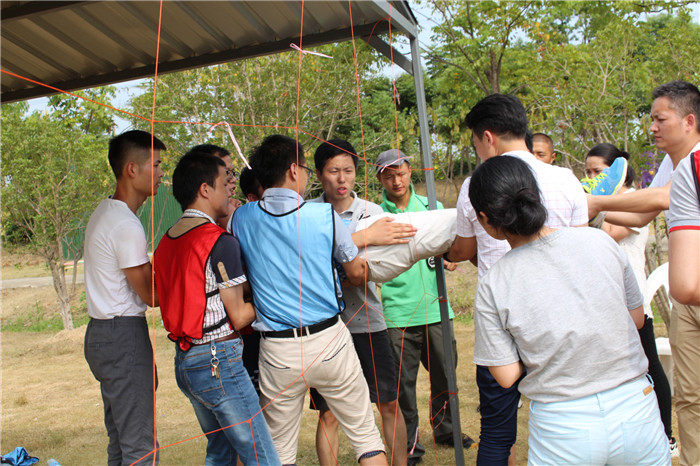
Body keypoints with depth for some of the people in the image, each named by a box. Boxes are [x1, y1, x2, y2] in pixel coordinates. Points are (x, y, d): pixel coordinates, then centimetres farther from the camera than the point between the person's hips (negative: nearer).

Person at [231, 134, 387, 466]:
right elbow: (357, 275, 4)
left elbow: (240, 275, 10)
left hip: (277, 351, 1)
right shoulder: (325, 215, -7)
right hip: (330, 341, -1)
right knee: (365, 433, 14)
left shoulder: (241, 218, -3)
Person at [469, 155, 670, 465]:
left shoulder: (492, 286, -12)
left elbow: (507, 376, -6)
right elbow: (637, 319, 7)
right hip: (635, 411, 3)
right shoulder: (600, 241, -6)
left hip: (563, 432, -2)